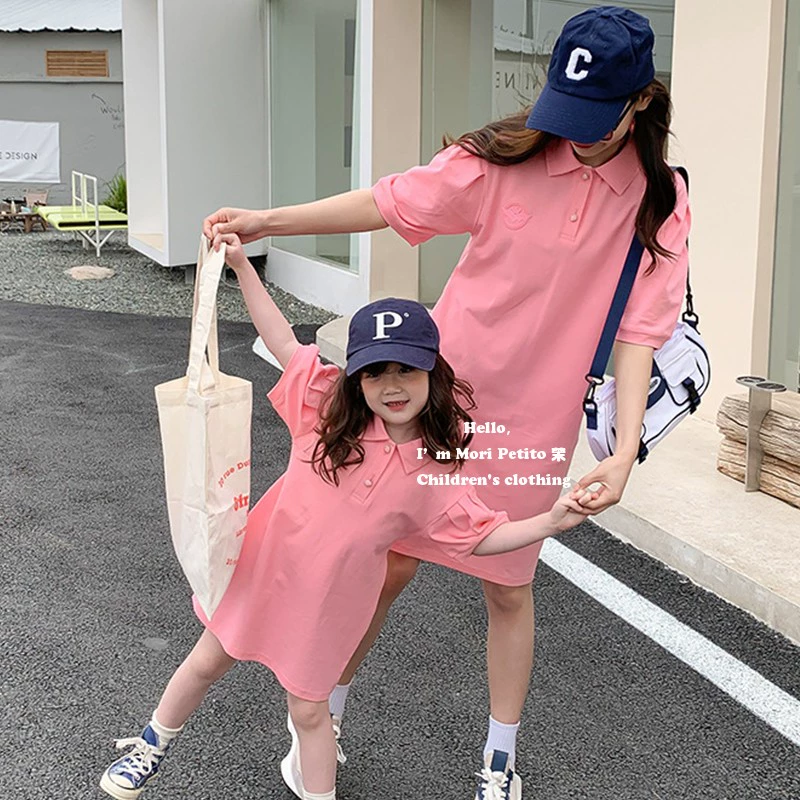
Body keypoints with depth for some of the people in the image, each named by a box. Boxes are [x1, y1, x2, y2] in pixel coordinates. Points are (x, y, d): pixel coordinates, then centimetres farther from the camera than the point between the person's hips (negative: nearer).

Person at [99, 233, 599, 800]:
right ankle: (152, 747, 46)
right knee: (209, 662, 21)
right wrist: (242, 265, -7)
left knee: (308, 708, 9)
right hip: (262, 566, 3)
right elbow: (285, 343, -4)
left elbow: (481, 535, -8)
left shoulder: (438, 471, -14)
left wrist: (550, 522, -24)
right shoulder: (327, 404, -11)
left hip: (328, 599, -2)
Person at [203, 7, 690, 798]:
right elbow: (392, 202, -9)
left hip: (536, 421, 1)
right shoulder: (504, 157, -10)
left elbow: (637, 333, -8)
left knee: (508, 584, 12)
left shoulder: (658, 202, -6)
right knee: (392, 560, 8)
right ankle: (325, 713, 32)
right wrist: (267, 220, -16)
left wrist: (625, 449, -18)